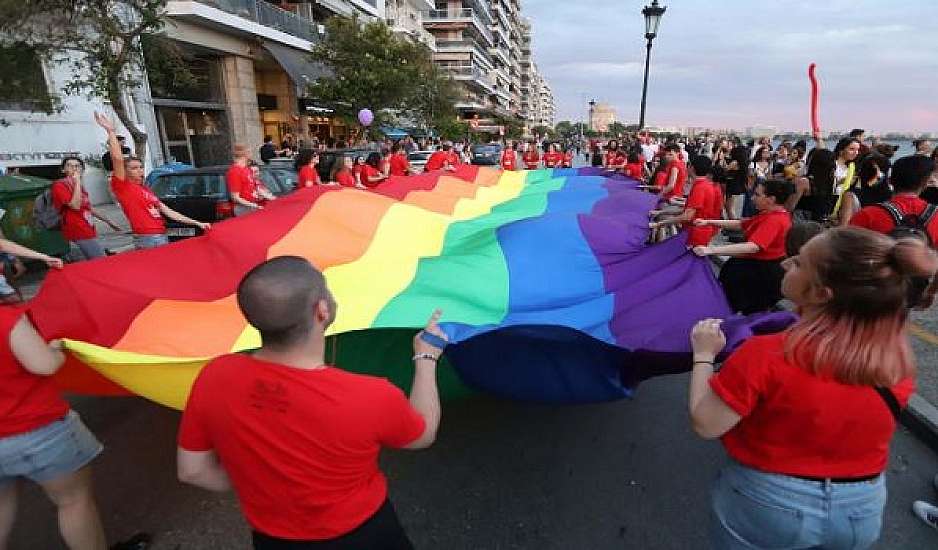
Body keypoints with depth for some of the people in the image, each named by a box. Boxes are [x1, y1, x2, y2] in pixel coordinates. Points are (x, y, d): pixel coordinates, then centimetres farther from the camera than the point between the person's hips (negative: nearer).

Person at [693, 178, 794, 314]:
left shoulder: (775, 220, -23)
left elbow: (752, 247, -36)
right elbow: (741, 224, 13)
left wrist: (711, 250, -43)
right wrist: (708, 222, 4)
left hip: (767, 272, -9)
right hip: (759, 264, 9)